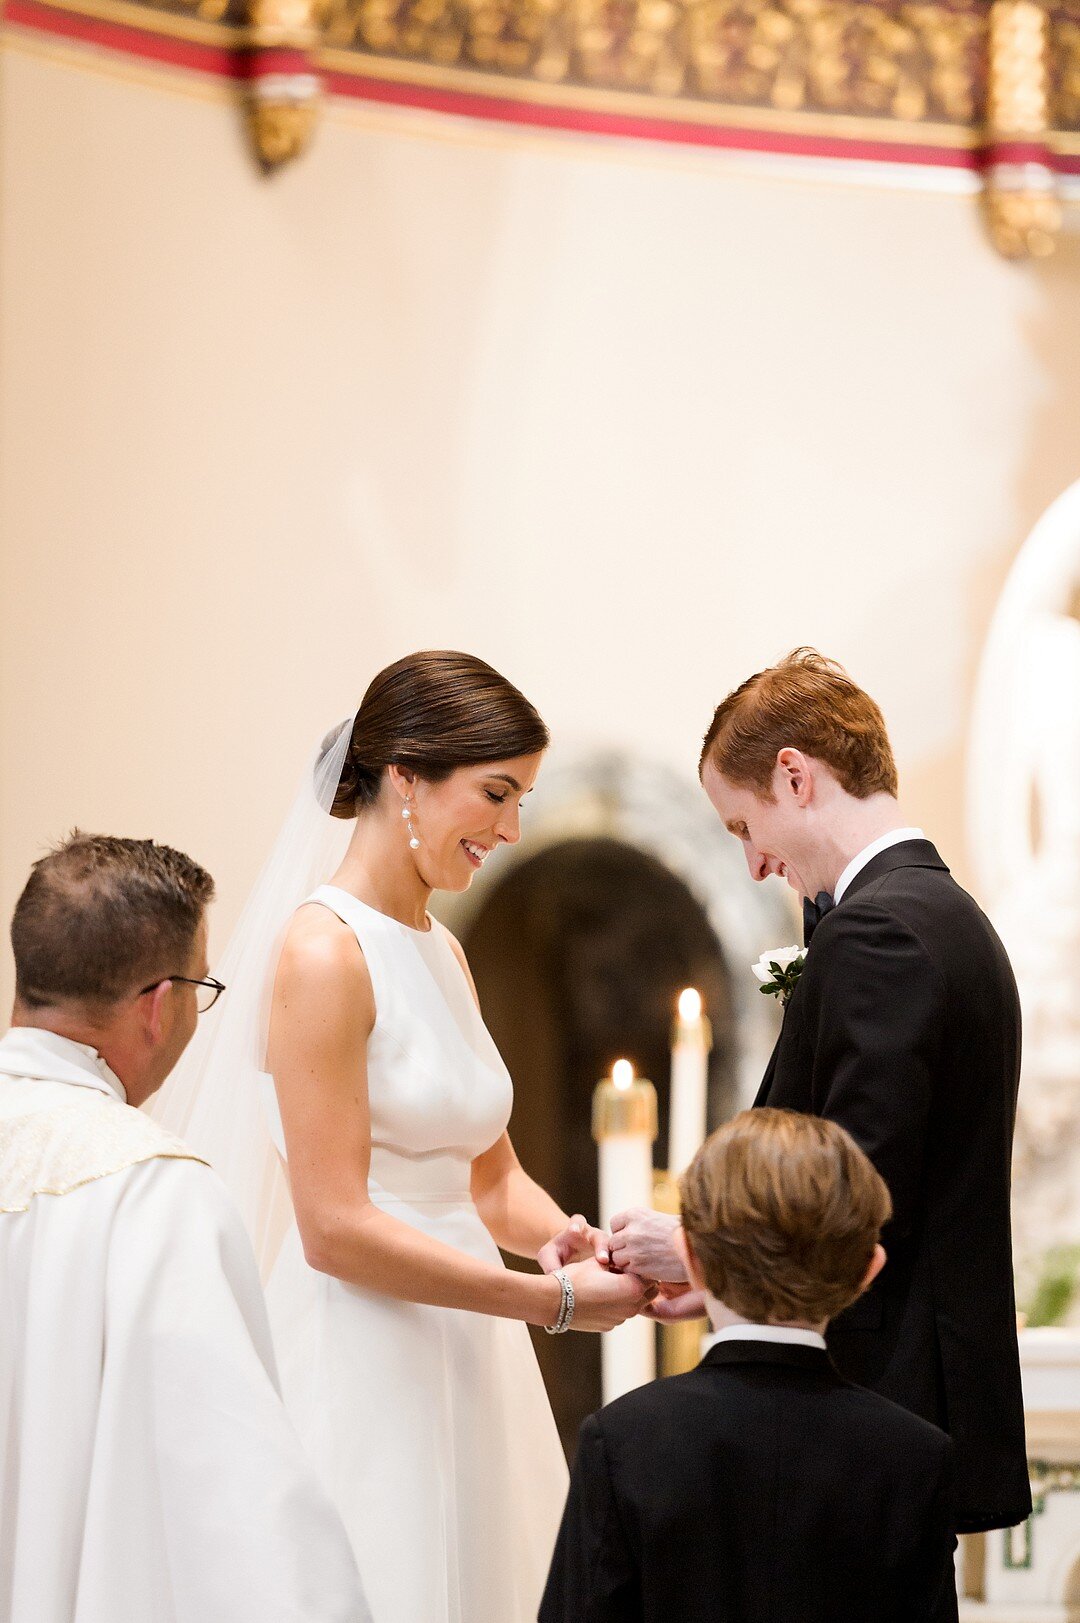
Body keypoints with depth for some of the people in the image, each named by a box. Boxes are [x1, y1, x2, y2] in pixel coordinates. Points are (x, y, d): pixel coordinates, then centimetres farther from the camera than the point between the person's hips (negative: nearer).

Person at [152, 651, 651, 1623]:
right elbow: (336, 1229, -18)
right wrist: (558, 1302, -15)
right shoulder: (325, 952, -14)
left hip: (468, 1360, 8)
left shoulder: (443, 951, 13)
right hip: (367, 1369, -8)